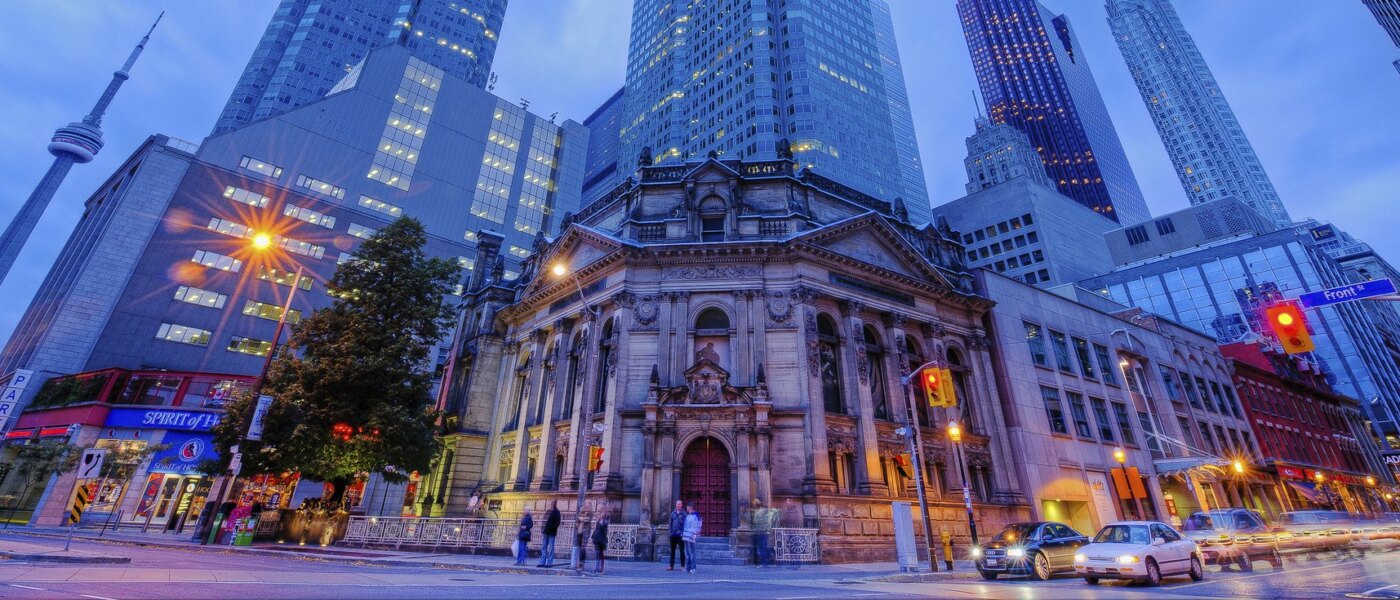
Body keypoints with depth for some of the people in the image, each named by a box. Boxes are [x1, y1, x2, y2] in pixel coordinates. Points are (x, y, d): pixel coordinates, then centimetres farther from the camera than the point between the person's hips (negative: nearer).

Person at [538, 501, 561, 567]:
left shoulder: (556, 512, -6)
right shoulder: (549, 511, 13)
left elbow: (557, 523, -13)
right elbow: (545, 520, 16)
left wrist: (551, 528, -22)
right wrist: (544, 529, 3)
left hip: (551, 532, -7)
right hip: (546, 532, 7)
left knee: (551, 548, -2)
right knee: (543, 547, 9)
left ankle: (549, 563, 3)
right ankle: (542, 562, 15)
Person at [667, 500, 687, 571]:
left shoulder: (684, 514, -2)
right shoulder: (673, 513, 9)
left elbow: (685, 524, -6)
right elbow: (670, 523, 13)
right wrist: (670, 532, 6)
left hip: (680, 535, -4)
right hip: (673, 535, 4)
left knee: (682, 550, 2)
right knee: (672, 551, 9)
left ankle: (683, 565, 10)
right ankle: (671, 565, 16)